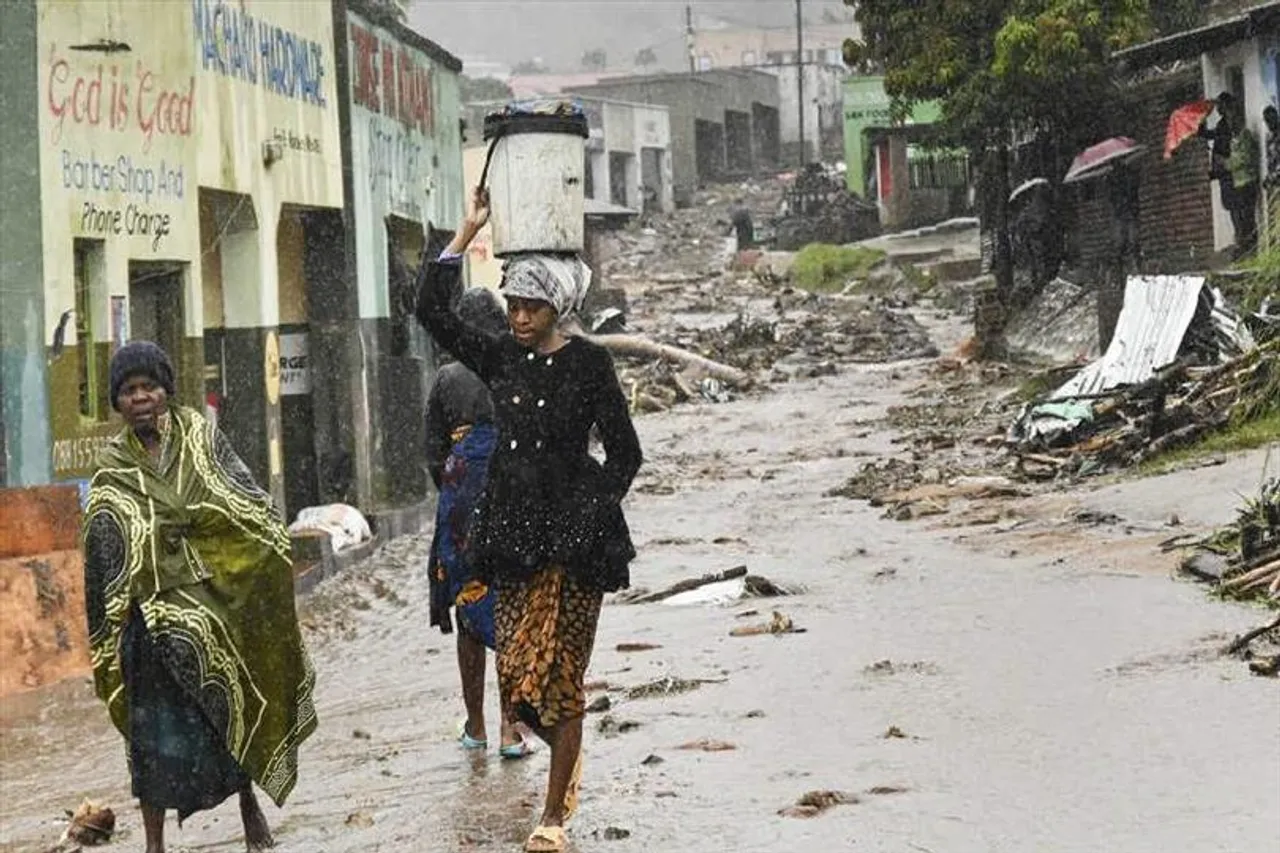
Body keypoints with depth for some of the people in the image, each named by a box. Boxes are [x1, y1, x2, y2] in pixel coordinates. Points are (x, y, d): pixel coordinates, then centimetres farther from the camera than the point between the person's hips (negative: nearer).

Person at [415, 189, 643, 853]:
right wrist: (469, 231, 1)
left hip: (575, 533, -4)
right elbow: (431, 309, 1)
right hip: (512, 529, 4)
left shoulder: (589, 364, -3)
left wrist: (595, 513, -7)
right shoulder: (498, 358, 8)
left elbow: (624, 453, 0)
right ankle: (568, 755, 31)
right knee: (516, 677, 2)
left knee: (558, 676, -1)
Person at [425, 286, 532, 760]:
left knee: (468, 614, 12)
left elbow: (434, 451, 6)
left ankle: (475, 726, 19)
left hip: (460, 502, 2)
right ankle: (510, 730, -1)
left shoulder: (447, 378, 3)